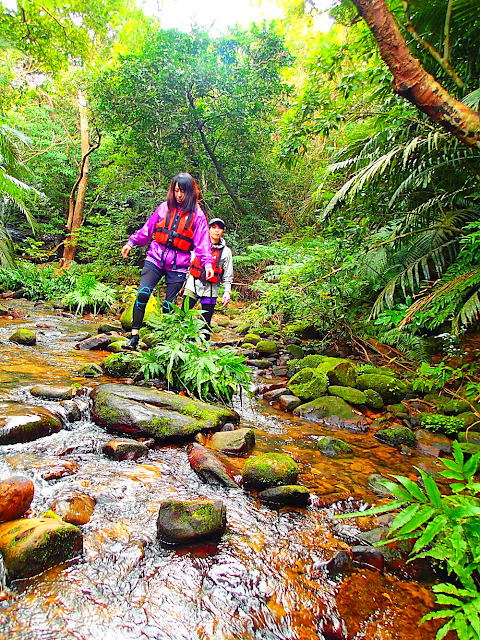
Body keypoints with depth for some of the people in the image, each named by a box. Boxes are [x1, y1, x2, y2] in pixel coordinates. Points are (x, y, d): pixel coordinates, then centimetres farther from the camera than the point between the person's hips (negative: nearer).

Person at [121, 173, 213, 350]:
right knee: (142, 294, -13)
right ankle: (134, 336, -5)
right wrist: (131, 242, 14)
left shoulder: (197, 214, 2)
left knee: (169, 305, 1)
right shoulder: (165, 207, 8)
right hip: (155, 259, 2)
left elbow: (202, 242, -3)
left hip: (178, 266, -2)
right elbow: (147, 229, 16)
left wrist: (207, 263, -15)